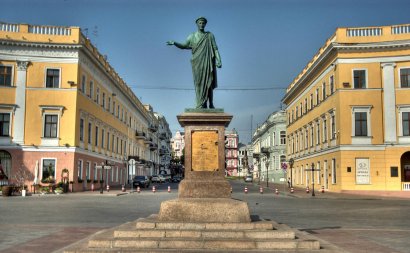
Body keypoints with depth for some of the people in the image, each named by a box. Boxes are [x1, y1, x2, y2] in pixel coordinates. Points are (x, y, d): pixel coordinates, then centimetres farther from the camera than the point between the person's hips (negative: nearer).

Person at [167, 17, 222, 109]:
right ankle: (201, 105, 1)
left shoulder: (210, 35, 7)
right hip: (197, 64, 1)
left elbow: (215, 49, 4)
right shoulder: (192, 36, 10)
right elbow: (184, 46, 11)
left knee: (209, 83, -3)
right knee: (199, 83, -3)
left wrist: (218, 61, -5)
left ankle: (211, 104, 4)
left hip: (208, 63, -1)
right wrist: (174, 43, -5)